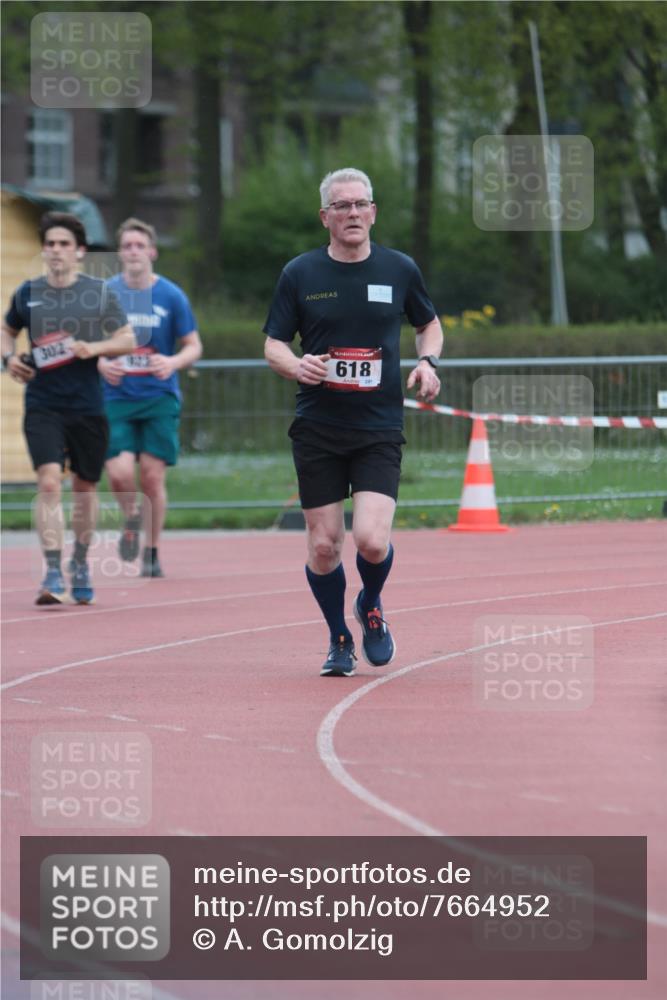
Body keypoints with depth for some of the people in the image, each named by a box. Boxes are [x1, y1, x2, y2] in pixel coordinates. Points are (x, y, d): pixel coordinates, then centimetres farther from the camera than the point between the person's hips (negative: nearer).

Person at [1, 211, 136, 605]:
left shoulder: (100, 292, 0)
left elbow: (128, 340, 2)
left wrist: (95, 347, -16)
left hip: (88, 406, 1)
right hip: (43, 406, 0)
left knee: (85, 486, 12)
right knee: (49, 482, -17)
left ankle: (81, 562, 35)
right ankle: (53, 575, -20)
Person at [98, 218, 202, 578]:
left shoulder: (171, 296, -1)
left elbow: (193, 346, 5)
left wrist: (172, 363, -16)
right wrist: (102, 364, -12)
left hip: (160, 398, 0)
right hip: (117, 398, 1)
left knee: (153, 477, -4)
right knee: (120, 474, -14)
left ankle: (152, 552, 13)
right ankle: (132, 518, 20)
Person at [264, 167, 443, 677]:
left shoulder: (400, 269, 4)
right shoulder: (300, 274, 1)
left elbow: (430, 323, 19)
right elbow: (273, 344, 5)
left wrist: (428, 362, -2)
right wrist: (296, 365, -17)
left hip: (380, 429, -1)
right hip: (317, 429, 1)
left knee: (372, 539, -16)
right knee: (323, 546, 1)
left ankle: (371, 608, 17)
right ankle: (339, 639, 24)